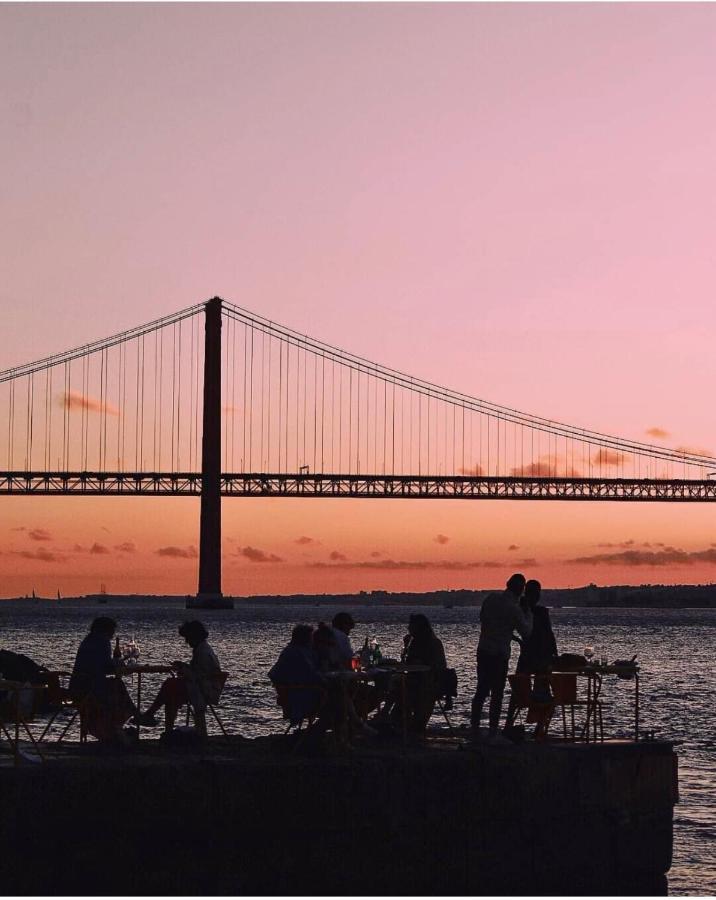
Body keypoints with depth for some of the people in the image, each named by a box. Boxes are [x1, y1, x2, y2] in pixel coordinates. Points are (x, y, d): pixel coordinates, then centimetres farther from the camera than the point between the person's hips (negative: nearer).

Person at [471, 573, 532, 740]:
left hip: (483, 651, 5)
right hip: (500, 655, -5)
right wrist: (528, 613, 5)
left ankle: (475, 728, 11)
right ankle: (492, 732, -1)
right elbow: (526, 632, -7)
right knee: (497, 694, 1)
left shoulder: (490, 599, 4)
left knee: (481, 690, 12)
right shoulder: (514, 609, -13)